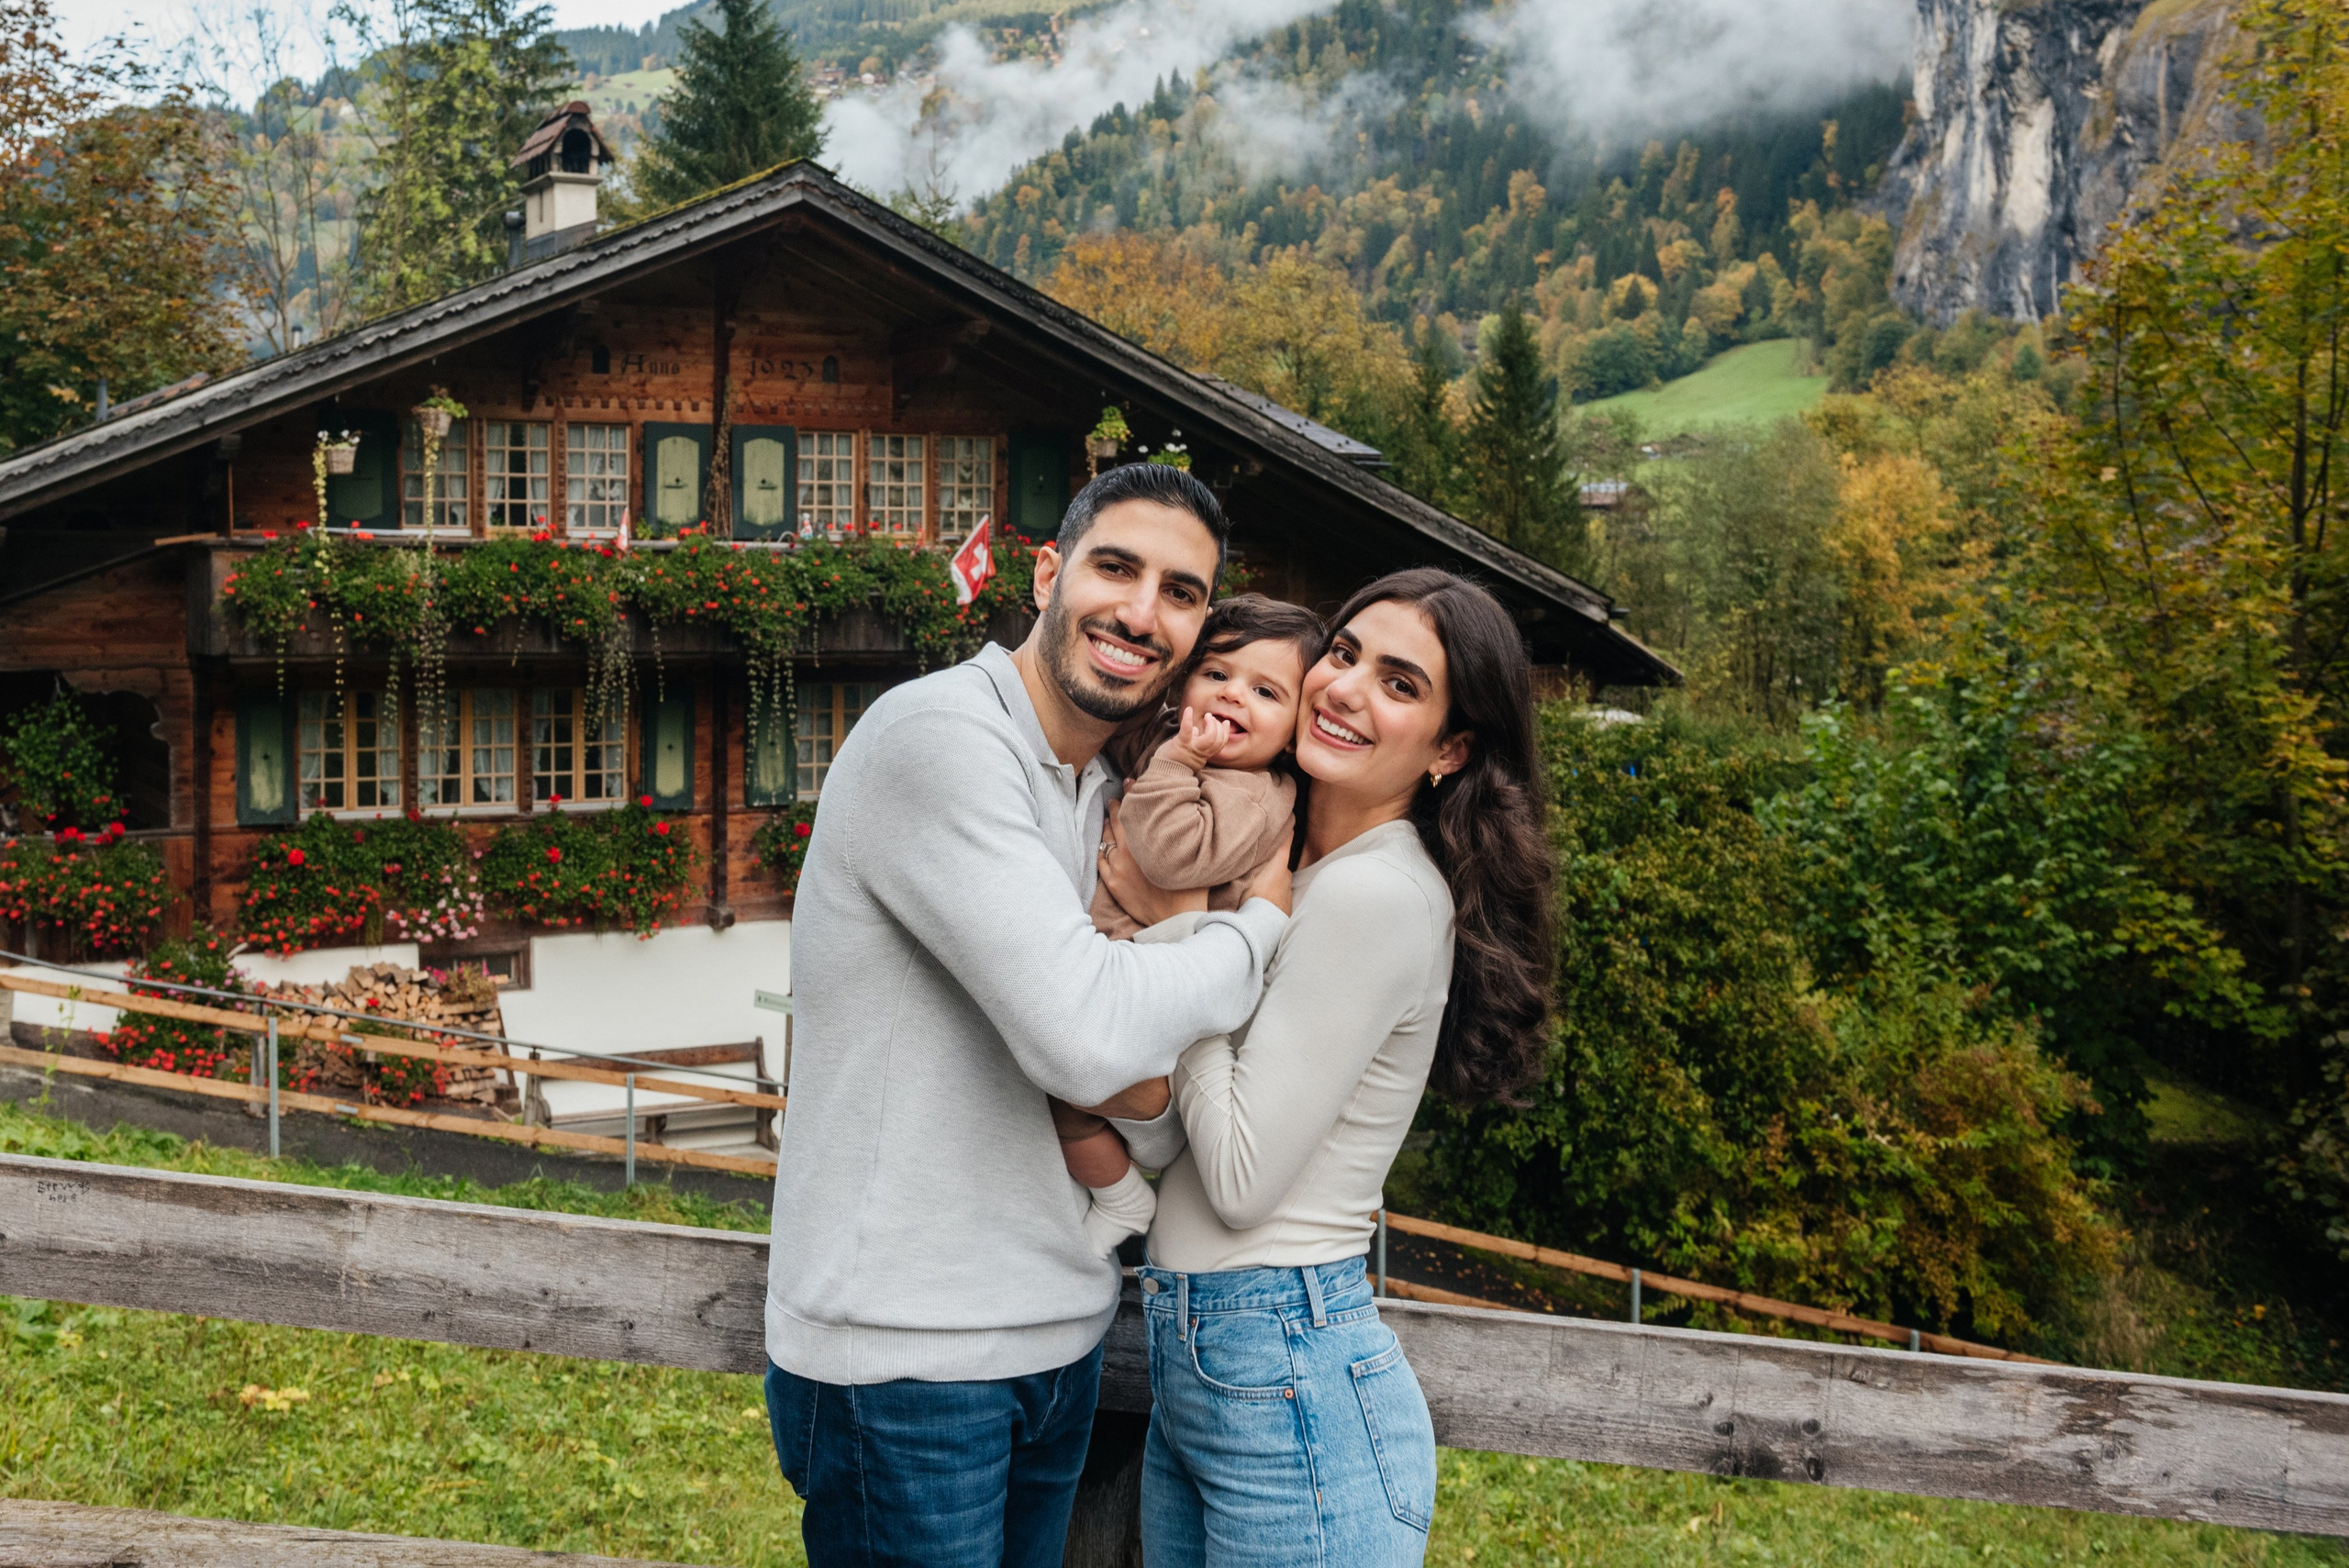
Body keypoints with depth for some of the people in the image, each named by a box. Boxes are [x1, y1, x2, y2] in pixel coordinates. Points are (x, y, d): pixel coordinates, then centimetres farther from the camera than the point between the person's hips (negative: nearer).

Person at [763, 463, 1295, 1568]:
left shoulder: (1107, 792, 11)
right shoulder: (938, 736, -18)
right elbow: (1084, 1038, -26)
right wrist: (1258, 927, -10)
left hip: (1059, 1331, 8)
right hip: (905, 1353, -8)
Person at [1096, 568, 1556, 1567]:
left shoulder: (1379, 896, -18)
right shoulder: (1299, 881, 10)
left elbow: (1241, 1177, -18)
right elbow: (1154, 1141, 2)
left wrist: (1177, 924, -12)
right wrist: (1161, 915, -9)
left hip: (1289, 1385, -9)